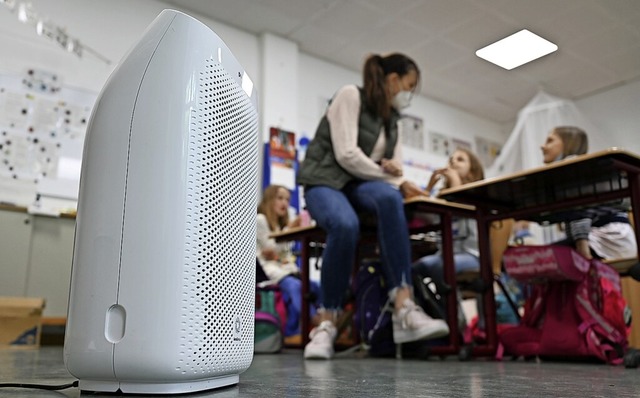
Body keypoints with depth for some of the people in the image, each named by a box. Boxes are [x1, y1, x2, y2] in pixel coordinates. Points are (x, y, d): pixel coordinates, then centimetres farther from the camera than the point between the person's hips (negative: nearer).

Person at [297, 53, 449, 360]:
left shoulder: (393, 120, 17)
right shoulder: (350, 95, -5)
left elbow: (395, 172, 12)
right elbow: (346, 155, -17)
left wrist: (400, 183, -12)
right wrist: (390, 177, -10)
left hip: (362, 185, 5)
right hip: (326, 181, -5)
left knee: (390, 197, -34)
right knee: (346, 225, -40)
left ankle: (404, 310, -42)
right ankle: (327, 323, -24)